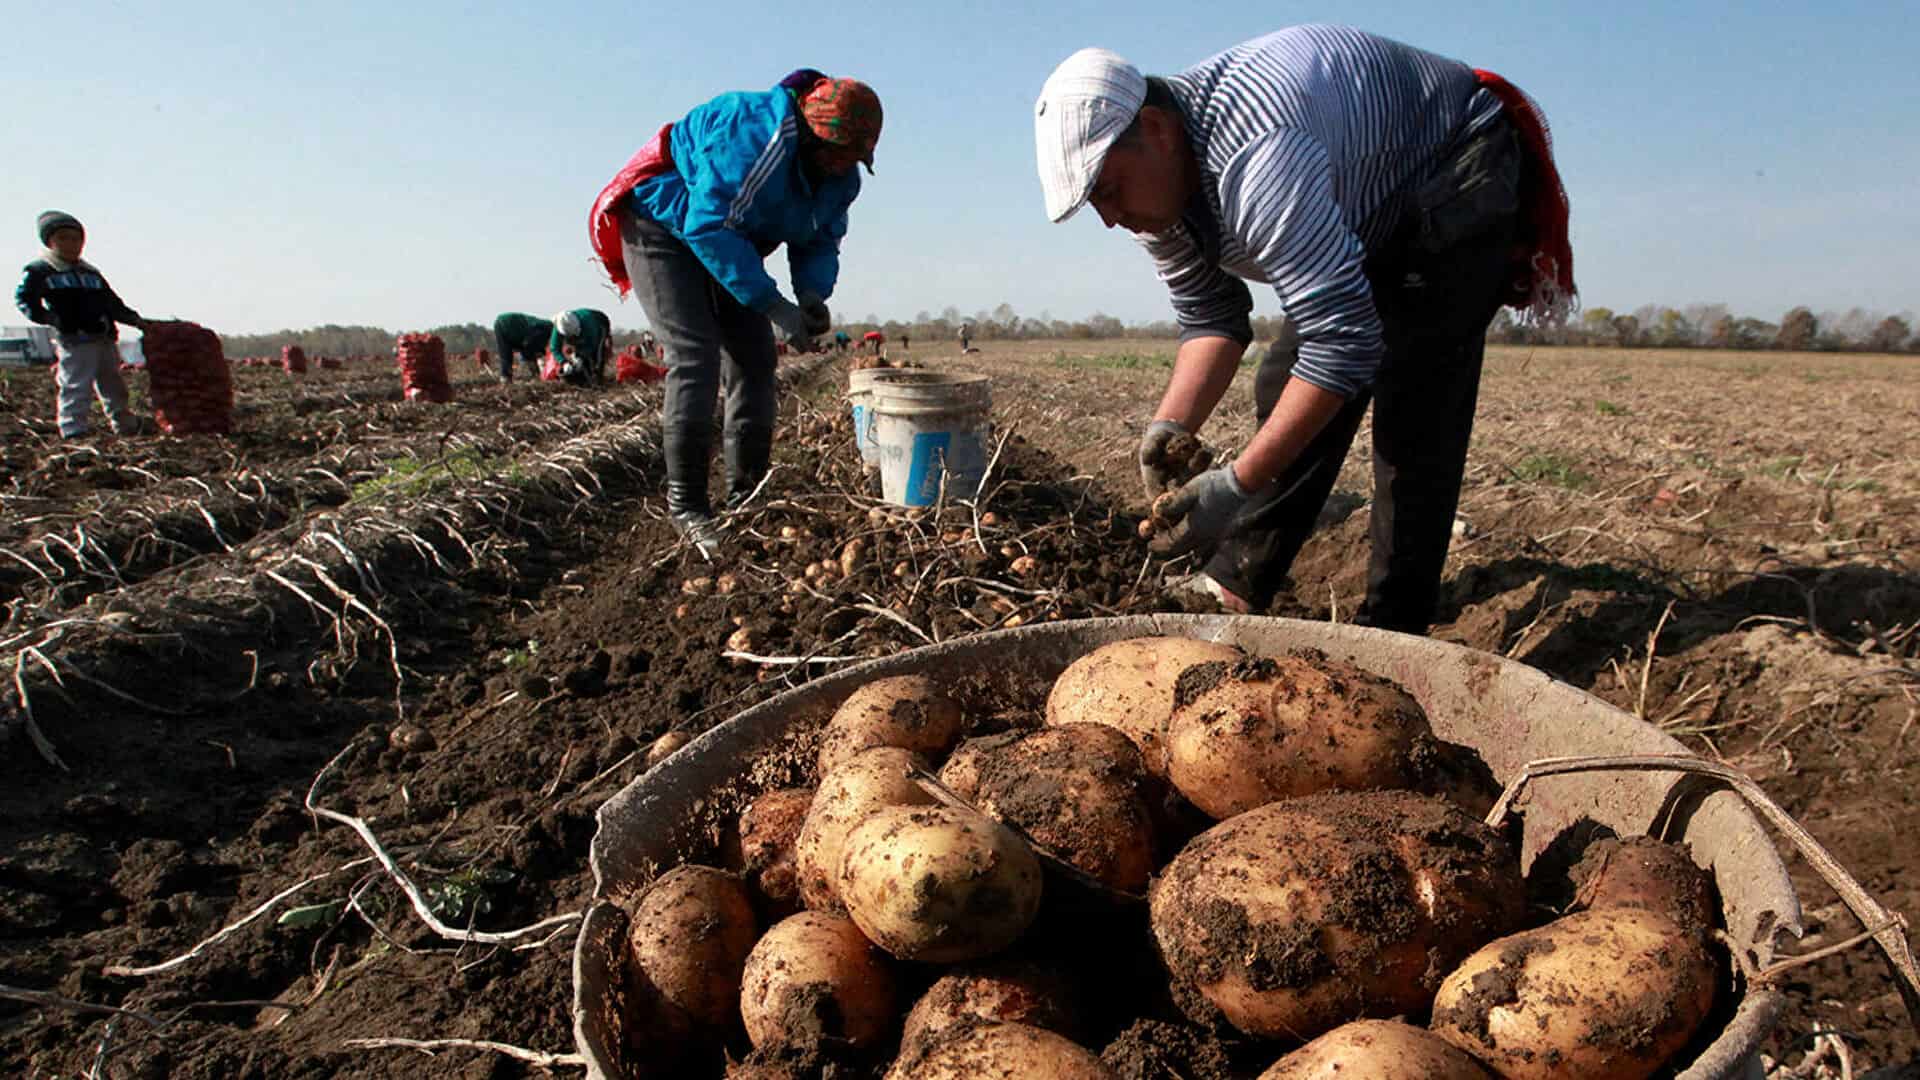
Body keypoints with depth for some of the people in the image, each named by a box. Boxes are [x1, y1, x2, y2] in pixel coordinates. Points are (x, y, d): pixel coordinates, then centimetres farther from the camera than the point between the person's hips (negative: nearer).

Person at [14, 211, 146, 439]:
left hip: (105, 339, 6)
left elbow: (113, 302, 24)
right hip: (74, 341, -6)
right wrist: (46, 316, -14)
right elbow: (23, 299, -1)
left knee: (114, 385, 16)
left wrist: (133, 318, 12)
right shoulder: (39, 271, 2)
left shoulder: (92, 273, 20)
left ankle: (126, 426, 28)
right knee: (76, 388, -12)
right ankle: (73, 432, -11)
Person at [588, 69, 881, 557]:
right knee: (696, 356, -21)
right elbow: (711, 226, -35)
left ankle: (746, 501, 6)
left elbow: (819, 244, 1)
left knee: (755, 359, -1)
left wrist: (812, 295, -22)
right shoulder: (759, 132, -32)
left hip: (719, 238, 8)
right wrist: (772, 305, -37)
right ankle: (686, 507, -16)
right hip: (664, 224, -8)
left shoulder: (841, 179, -6)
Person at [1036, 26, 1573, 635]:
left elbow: (1346, 339, -42)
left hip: (1463, 183, -8)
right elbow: (1210, 319, -5)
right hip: (1372, 216, 8)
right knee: (1293, 394, 2)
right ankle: (1235, 585, 8)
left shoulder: (1254, 159, -40)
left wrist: (1240, 482, -43)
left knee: (1415, 411, -17)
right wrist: (1172, 424, -21)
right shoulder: (1150, 176, -11)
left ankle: (1393, 631, -8)